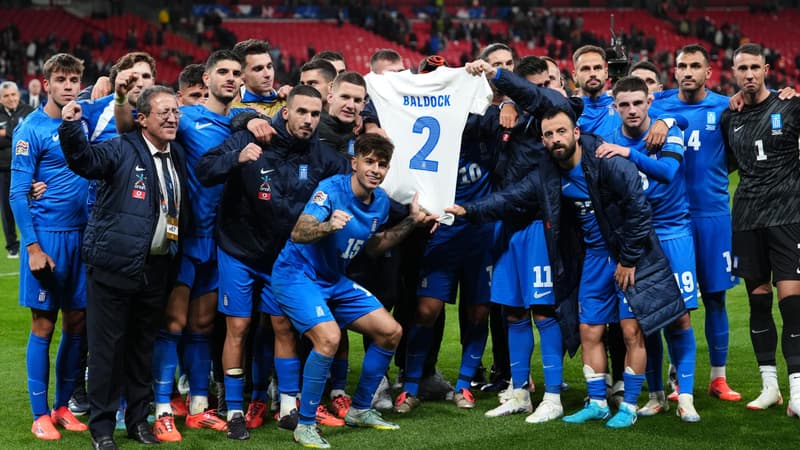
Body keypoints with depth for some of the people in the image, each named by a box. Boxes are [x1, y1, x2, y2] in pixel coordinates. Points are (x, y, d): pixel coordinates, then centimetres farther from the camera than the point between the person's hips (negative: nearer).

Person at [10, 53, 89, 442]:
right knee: (43, 325, 0)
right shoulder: (31, 129, -7)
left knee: (77, 323, 8)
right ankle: (40, 415, 8)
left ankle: (63, 406, 19)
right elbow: (18, 194, -8)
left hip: (82, 234, 5)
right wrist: (33, 246, -15)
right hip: (47, 236, -5)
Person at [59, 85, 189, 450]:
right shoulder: (122, 150, -7)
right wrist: (71, 127, -41)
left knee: (144, 344, 15)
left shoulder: (178, 155, 12)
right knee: (108, 345, 1)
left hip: (157, 266, 6)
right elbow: (85, 160, -25)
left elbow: (181, 212, 23)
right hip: (115, 265, -5)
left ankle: (138, 418, 27)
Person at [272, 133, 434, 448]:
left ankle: (360, 410, 21)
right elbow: (297, 234, -34)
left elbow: (371, 245, 16)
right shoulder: (332, 189, -23)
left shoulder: (381, 201, 0)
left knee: (391, 332, 5)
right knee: (329, 337, -30)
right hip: (297, 275, -8)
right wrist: (329, 225, -54)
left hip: (335, 280, 8)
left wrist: (411, 221, 8)